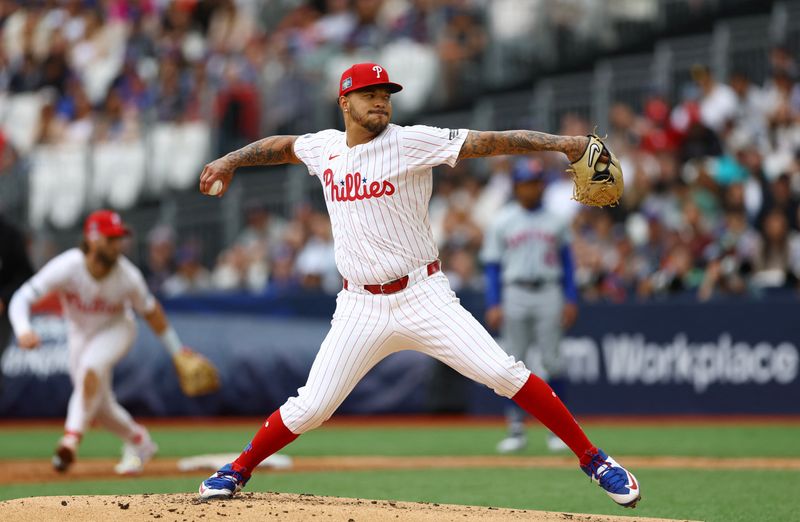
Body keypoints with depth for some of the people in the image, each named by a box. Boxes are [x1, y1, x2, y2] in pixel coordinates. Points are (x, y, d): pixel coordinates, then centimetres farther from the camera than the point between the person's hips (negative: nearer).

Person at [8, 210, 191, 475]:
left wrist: (177, 351, -3)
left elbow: (150, 311, -10)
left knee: (90, 368, -34)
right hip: (80, 333, 2)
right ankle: (138, 441, 34)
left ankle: (71, 440, -35)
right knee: (99, 407, 7)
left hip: (116, 329, -2)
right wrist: (23, 330, -55)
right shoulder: (66, 267, -32)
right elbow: (22, 298, -36)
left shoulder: (128, 276, -28)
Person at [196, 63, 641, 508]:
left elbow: (488, 142, -17)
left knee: (503, 372, -15)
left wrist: (559, 143, -27)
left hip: (423, 297, -3)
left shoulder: (412, 142, -7)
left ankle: (593, 460, -6)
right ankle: (236, 472, 21)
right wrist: (231, 161, 21)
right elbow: (284, 146, 30)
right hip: (360, 307, 3)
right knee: (312, 407, -2)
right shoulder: (325, 147, 7)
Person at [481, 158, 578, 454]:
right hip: (514, 294, -1)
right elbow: (492, 266, 3)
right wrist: (493, 305, -6)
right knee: (513, 361, -1)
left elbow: (566, 262, 12)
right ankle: (516, 429, 4)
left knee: (551, 361, -1)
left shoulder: (555, 221, 9)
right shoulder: (501, 223, 4)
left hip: (548, 293, 1)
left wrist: (570, 300, 4)